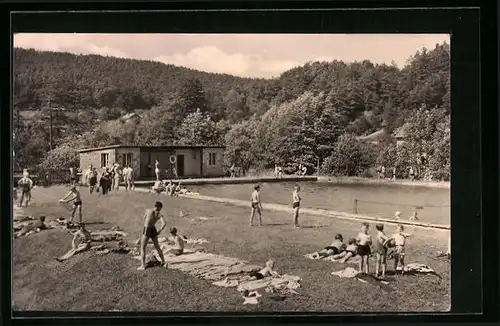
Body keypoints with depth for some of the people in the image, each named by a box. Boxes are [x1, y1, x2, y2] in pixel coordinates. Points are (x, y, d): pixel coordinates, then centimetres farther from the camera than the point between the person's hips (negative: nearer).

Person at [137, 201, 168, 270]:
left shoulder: (148, 211, -4)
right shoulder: (160, 215, 0)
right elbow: (164, 224, -15)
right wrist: (159, 231, -4)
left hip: (146, 231, -3)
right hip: (153, 230, 3)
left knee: (142, 248, 4)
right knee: (157, 247, 21)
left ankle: (143, 266, -4)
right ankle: (163, 262, 31)